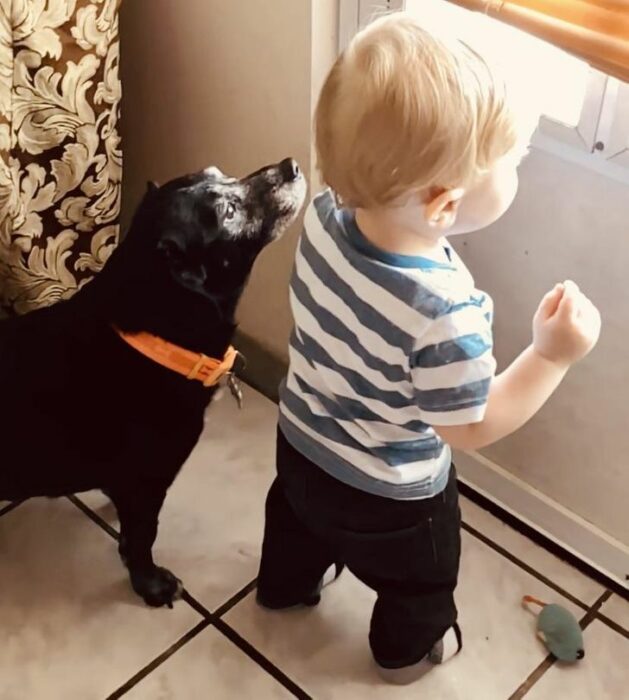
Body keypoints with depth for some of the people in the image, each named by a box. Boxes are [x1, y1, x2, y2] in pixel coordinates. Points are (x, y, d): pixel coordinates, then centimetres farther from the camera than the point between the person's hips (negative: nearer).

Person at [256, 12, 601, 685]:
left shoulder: (326, 214, -24)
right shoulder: (444, 313, -42)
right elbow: (471, 428, -26)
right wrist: (553, 356, -24)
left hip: (301, 442, 6)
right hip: (392, 494, -5)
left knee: (295, 518, 38)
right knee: (418, 579, 28)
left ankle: (284, 584, 68)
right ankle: (407, 650, 57)